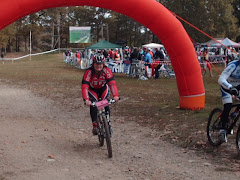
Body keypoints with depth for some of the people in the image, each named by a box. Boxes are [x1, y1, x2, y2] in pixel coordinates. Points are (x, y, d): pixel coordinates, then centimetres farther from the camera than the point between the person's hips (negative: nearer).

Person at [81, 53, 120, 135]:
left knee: (106, 105, -16)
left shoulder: (106, 70, -27)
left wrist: (115, 95, -49)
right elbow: (84, 87, -39)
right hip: (92, 90, -1)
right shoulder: (89, 72, -32)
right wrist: (86, 100, -52)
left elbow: (112, 83, -35)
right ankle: (95, 126, -14)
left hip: (103, 88, 1)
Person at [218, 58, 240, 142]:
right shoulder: (233, 65, -33)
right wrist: (231, 88, -58)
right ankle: (222, 130, -15)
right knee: (227, 107, -20)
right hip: (227, 86, -5)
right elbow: (221, 80, -41)